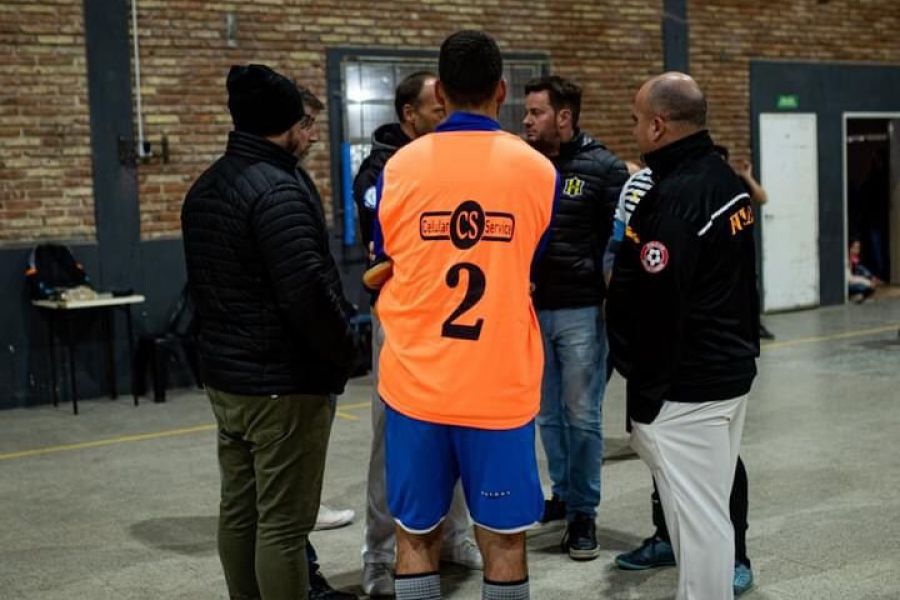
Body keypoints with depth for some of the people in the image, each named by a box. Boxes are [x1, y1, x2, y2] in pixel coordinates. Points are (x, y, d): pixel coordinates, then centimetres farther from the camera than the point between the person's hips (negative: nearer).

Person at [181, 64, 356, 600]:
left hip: (224, 375, 9)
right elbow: (308, 291, -25)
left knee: (239, 511, 16)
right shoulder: (277, 189, -19)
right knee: (283, 523, -3)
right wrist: (345, 352, -10)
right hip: (284, 385, -9)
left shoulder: (204, 188, 11)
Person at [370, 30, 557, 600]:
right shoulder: (539, 170, -2)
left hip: (416, 381, 1)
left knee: (416, 538, 12)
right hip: (502, 386, 0)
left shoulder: (399, 167, -2)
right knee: (504, 541, 10)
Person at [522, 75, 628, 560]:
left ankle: (583, 512, 15)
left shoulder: (603, 168, -3)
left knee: (582, 416, 2)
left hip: (581, 311, -4)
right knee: (548, 414, 12)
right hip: (532, 310, 4)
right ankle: (563, 494, 28)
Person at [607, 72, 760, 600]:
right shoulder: (728, 181, 10)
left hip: (685, 389, -10)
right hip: (734, 372, 10)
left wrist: (645, 393, -13)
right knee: (711, 510, 19)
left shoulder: (673, 198, -21)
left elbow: (655, 308, -21)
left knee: (698, 517, 0)